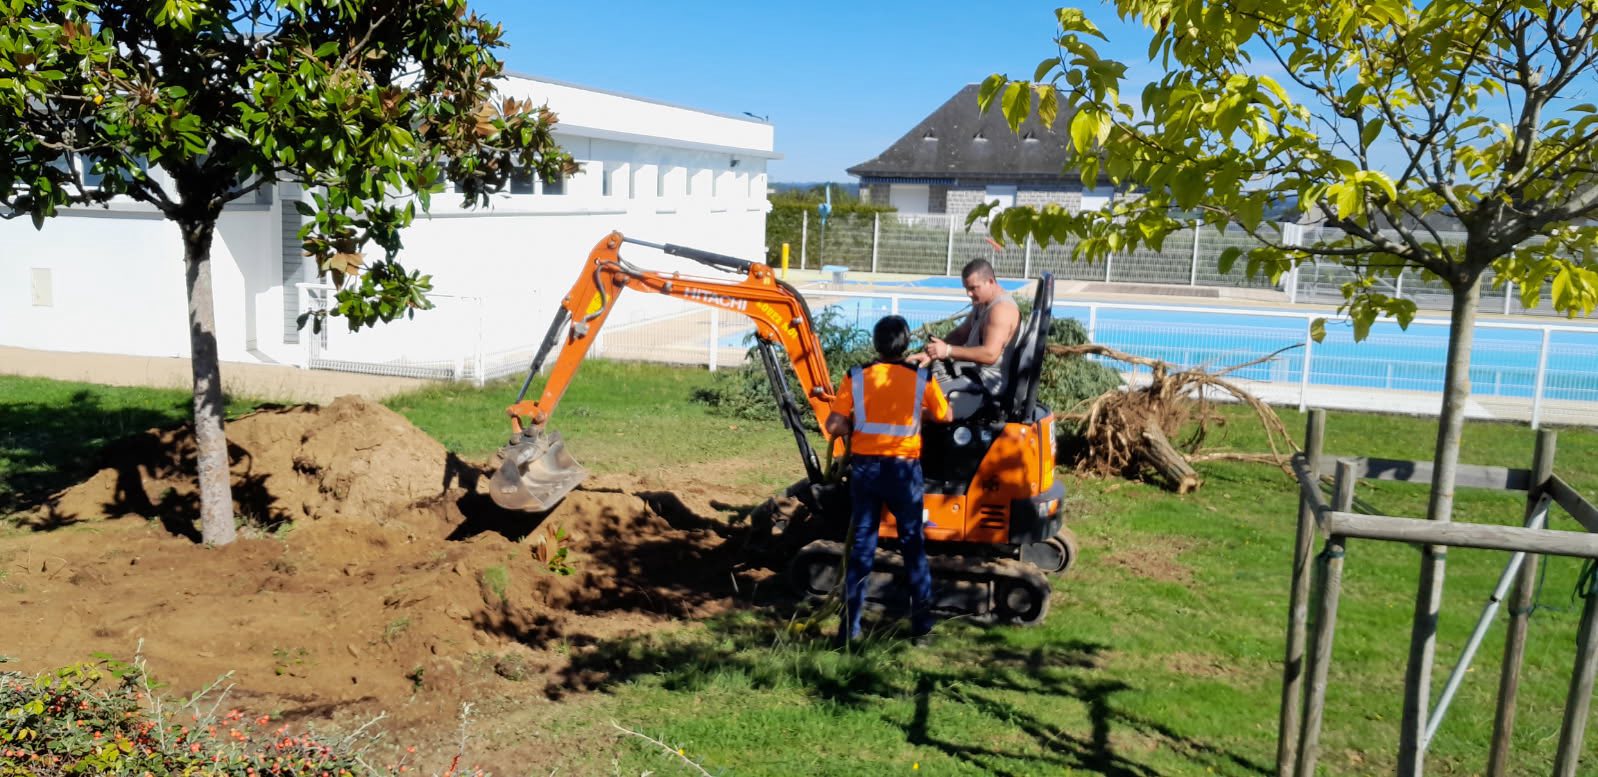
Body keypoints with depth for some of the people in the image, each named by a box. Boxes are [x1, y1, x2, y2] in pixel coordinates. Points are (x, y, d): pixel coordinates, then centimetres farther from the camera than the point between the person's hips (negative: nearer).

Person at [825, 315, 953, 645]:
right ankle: (921, 623, 19)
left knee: (860, 546, 8)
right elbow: (946, 417, 12)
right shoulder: (922, 379, -2)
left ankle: (849, 629, 9)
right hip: (903, 469, -1)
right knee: (913, 546, 13)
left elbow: (834, 426, -6)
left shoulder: (856, 377, -3)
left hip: (865, 467, 1)